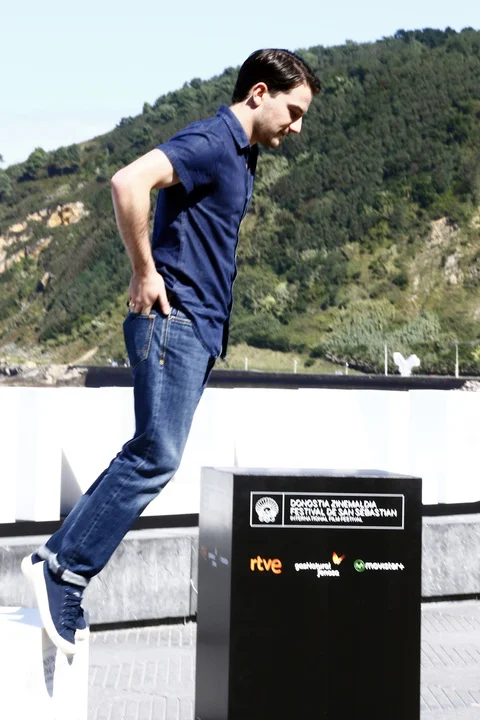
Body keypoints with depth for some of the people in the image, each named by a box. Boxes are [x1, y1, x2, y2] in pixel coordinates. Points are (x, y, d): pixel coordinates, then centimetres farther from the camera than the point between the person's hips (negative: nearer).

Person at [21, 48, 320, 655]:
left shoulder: (239, 156, 20)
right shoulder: (210, 141, -11)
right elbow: (128, 183, -27)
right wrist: (144, 274, -20)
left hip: (198, 330, 10)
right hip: (174, 318, -10)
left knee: (151, 456, 7)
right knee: (156, 456, -14)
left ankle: (65, 565, 10)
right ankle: (62, 566, -9)